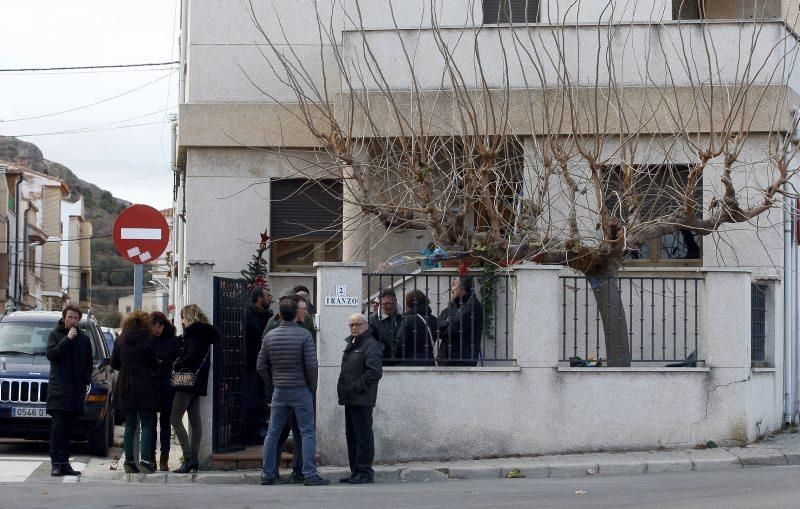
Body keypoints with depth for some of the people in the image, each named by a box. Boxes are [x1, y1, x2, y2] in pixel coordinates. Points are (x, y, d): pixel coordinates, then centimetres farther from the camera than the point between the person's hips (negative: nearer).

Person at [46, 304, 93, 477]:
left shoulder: (84, 339, 14)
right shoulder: (55, 334, 5)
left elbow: (88, 364, 19)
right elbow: (51, 354, -11)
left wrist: (86, 382, 5)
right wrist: (68, 339, -14)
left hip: (76, 391, 4)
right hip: (58, 389, -4)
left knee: (69, 428, 6)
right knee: (58, 426, -11)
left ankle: (64, 463, 9)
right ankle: (56, 464, -11)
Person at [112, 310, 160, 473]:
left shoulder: (120, 340, 4)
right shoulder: (146, 340, -7)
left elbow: (114, 363, 7)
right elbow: (153, 364, -2)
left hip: (125, 387, 4)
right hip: (144, 386, -4)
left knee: (130, 425, 10)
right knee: (147, 424, 1)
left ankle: (129, 460, 6)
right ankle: (145, 460, -9)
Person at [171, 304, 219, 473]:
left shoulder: (194, 333, -11)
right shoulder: (204, 333, 17)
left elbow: (192, 355, -23)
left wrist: (177, 365, -11)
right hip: (198, 383, 10)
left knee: (175, 419, -9)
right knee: (195, 421, 9)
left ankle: (189, 458, -15)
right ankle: (194, 458, 10)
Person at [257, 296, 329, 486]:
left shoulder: (270, 336, 3)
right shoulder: (304, 335, -9)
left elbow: (261, 366, 6)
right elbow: (311, 365, -12)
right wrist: (313, 388, 1)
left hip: (279, 391, 4)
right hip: (301, 390, -4)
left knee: (273, 433, 10)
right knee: (307, 433, -1)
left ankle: (267, 474, 13)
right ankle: (310, 474, -6)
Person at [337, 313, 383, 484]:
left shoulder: (371, 345, -11)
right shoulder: (351, 344, 20)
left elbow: (374, 372, -21)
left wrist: (356, 387, -19)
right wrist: (343, 390, 15)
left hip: (362, 400, -10)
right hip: (350, 399, 10)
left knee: (363, 436, -7)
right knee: (351, 436, 13)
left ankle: (365, 472, -4)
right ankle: (355, 471, 19)